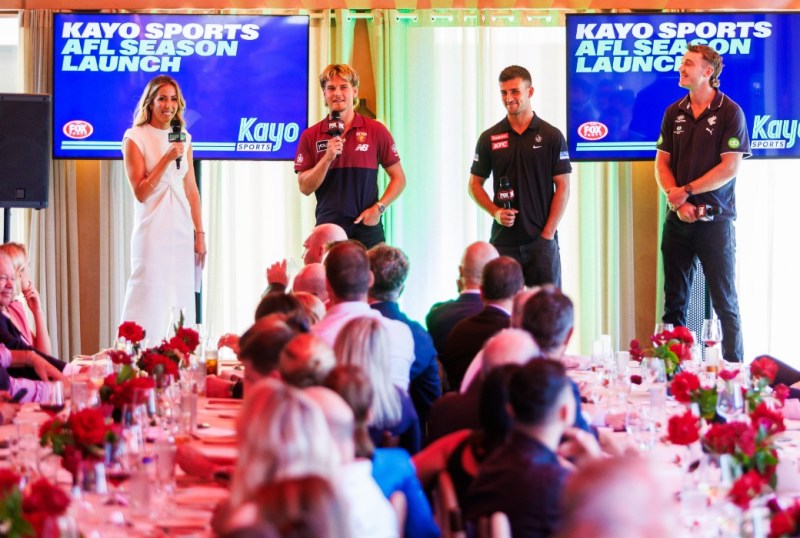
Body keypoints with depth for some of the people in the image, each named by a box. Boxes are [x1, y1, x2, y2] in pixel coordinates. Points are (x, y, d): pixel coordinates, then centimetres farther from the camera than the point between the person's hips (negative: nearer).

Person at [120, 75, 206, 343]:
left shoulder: (184, 138, 12)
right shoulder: (135, 138, -3)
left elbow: (191, 190, 14)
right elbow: (140, 192, -10)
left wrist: (200, 233, 10)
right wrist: (167, 159, -17)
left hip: (182, 231, 5)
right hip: (152, 231, -5)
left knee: (182, 300, 4)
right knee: (151, 300, -9)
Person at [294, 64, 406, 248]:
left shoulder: (376, 131, 5)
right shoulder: (310, 136, 7)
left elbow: (399, 178, 8)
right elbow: (305, 188, 2)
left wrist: (378, 208, -6)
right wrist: (328, 158, -11)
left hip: (367, 227, 0)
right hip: (327, 228, 0)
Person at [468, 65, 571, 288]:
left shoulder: (551, 136, 1)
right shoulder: (489, 138, 6)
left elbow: (563, 187, 0)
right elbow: (475, 184, 11)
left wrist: (548, 232, -8)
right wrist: (495, 211, -7)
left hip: (541, 239, -2)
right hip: (503, 241, 2)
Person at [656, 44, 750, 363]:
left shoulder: (730, 112, -6)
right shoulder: (674, 112, 9)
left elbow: (730, 168, -11)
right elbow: (662, 163, 8)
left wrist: (687, 190, -11)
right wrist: (677, 202, -8)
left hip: (715, 220, -5)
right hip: (678, 219, 5)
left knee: (725, 302, 0)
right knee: (674, 301, 8)